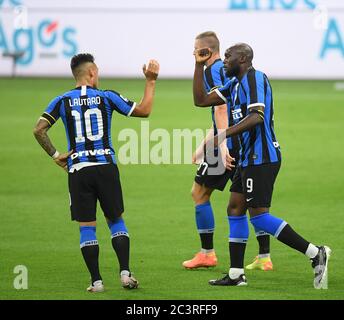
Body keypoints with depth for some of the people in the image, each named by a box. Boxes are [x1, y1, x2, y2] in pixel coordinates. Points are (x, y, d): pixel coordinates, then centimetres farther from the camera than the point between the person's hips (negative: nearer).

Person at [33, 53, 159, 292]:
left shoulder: (62, 101, 2)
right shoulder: (106, 97, 0)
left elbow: (39, 130, -5)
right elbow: (143, 111, 4)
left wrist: (55, 155, 4)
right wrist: (151, 81, 12)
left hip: (78, 170, 0)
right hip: (105, 166, 0)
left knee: (86, 227, 5)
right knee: (116, 220, 13)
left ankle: (96, 281, 3)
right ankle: (125, 273, 2)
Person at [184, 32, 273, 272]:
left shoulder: (212, 72, -8)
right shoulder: (228, 70, 20)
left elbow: (221, 109, -20)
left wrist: (223, 145, -27)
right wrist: (203, 146, 29)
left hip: (229, 144, -9)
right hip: (245, 143, 9)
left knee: (199, 192, 4)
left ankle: (207, 254, 8)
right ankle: (264, 257, 4)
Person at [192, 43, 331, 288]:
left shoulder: (254, 78, -12)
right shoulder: (236, 85, 18)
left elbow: (256, 116, -26)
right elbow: (201, 100, 22)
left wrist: (223, 135, -29)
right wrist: (199, 65, 17)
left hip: (261, 158, -10)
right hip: (250, 158, 10)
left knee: (259, 216, -13)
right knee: (235, 209, 9)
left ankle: (315, 254, -13)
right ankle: (236, 274, 10)